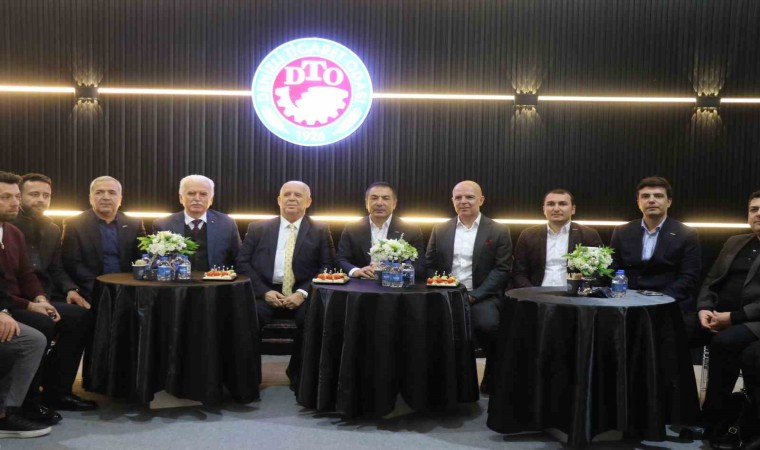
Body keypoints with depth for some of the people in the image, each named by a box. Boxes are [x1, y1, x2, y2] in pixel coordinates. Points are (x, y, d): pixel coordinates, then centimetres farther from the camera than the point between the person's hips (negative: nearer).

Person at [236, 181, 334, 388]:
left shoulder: (320, 231, 8)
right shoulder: (257, 228, 11)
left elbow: (327, 268, 1)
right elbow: (242, 262, 5)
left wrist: (303, 293, -14)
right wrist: (265, 291, -10)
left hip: (301, 295, 0)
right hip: (265, 293, 1)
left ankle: (299, 375, -4)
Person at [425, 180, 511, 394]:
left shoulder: (499, 231, 4)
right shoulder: (440, 230, 14)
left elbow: (502, 270, -3)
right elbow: (429, 265, 10)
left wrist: (473, 295, -14)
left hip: (481, 296, -2)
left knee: (487, 325, -32)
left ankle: (492, 380, -5)